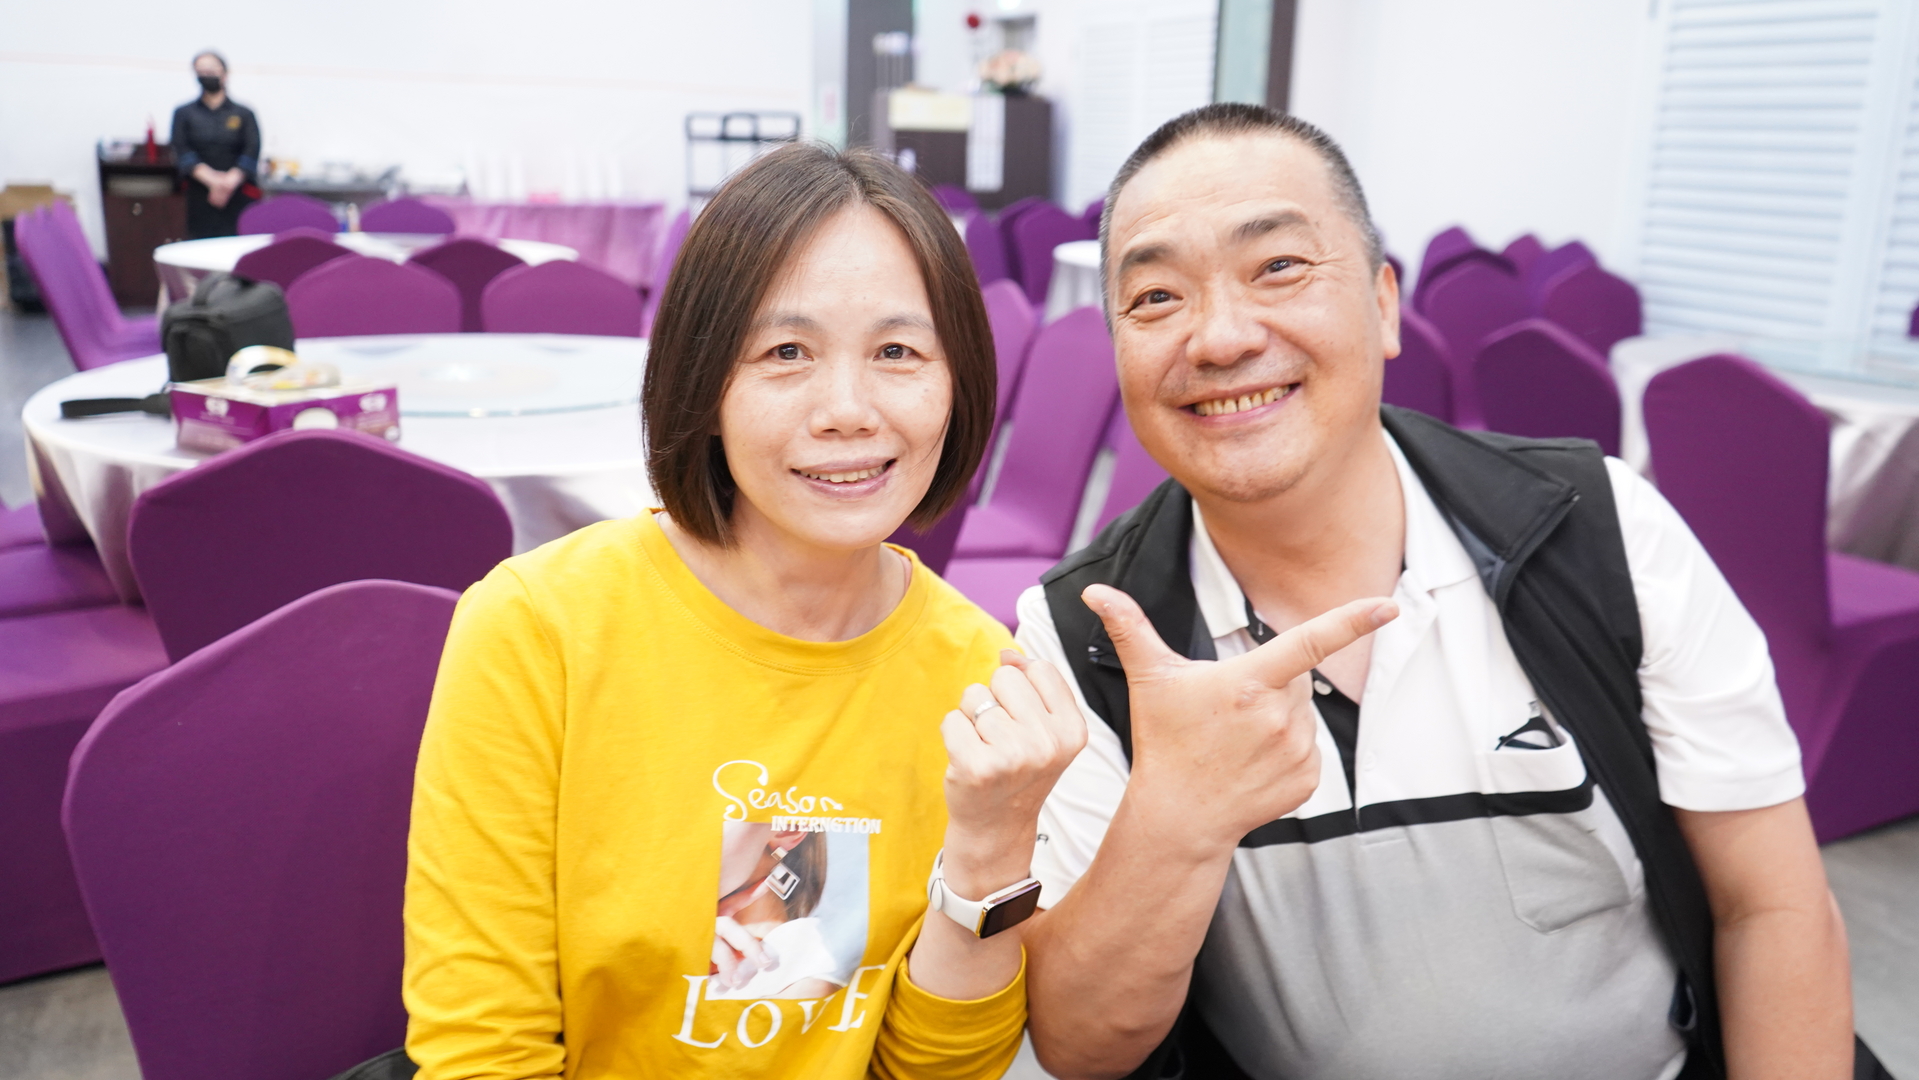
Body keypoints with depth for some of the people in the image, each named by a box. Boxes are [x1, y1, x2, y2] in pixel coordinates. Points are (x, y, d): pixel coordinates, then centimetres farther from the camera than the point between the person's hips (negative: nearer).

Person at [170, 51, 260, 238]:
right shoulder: (184, 114, 12)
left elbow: (251, 153, -2)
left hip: (239, 197, -1)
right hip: (201, 199, 1)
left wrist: (230, 180, -19)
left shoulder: (244, 114, 9)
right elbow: (183, 153, 1)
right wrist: (212, 179, -16)